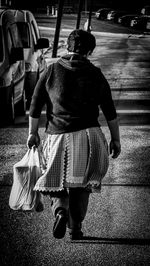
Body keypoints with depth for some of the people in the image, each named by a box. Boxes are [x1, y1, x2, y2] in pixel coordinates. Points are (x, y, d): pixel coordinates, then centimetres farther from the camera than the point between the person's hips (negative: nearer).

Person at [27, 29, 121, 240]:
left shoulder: (52, 71, 1)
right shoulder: (96, 75, 3)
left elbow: (35, 106, 4)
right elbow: (110, 113, 5)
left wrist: (33, 133, 15)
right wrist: (115, 139, 14)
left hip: (58, 137, -1)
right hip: (88, 136, 1)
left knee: (57, 181, 15)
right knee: (81, 184, 14)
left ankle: (60, 210, -11)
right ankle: (76, 228, 17)